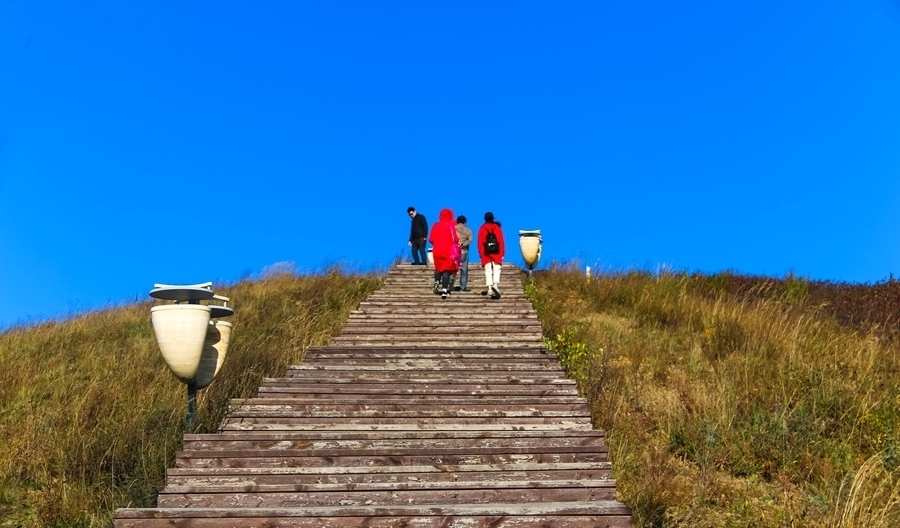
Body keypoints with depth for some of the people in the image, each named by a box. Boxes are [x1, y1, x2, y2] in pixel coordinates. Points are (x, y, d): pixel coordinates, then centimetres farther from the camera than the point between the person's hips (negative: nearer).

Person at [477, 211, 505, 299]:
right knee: (496, 270, -1)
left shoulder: (482, 228, 4)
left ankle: (489, 288, 0)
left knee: (488, 271, 6)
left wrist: (481, 254, 6)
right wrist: (502, 253, 6)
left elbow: (480, 242, 2)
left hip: (486, 253, 1)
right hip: (496, 253, -1)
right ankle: (495, 285, -22)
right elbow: (501, 241, 2)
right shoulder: (497, 227, 3)